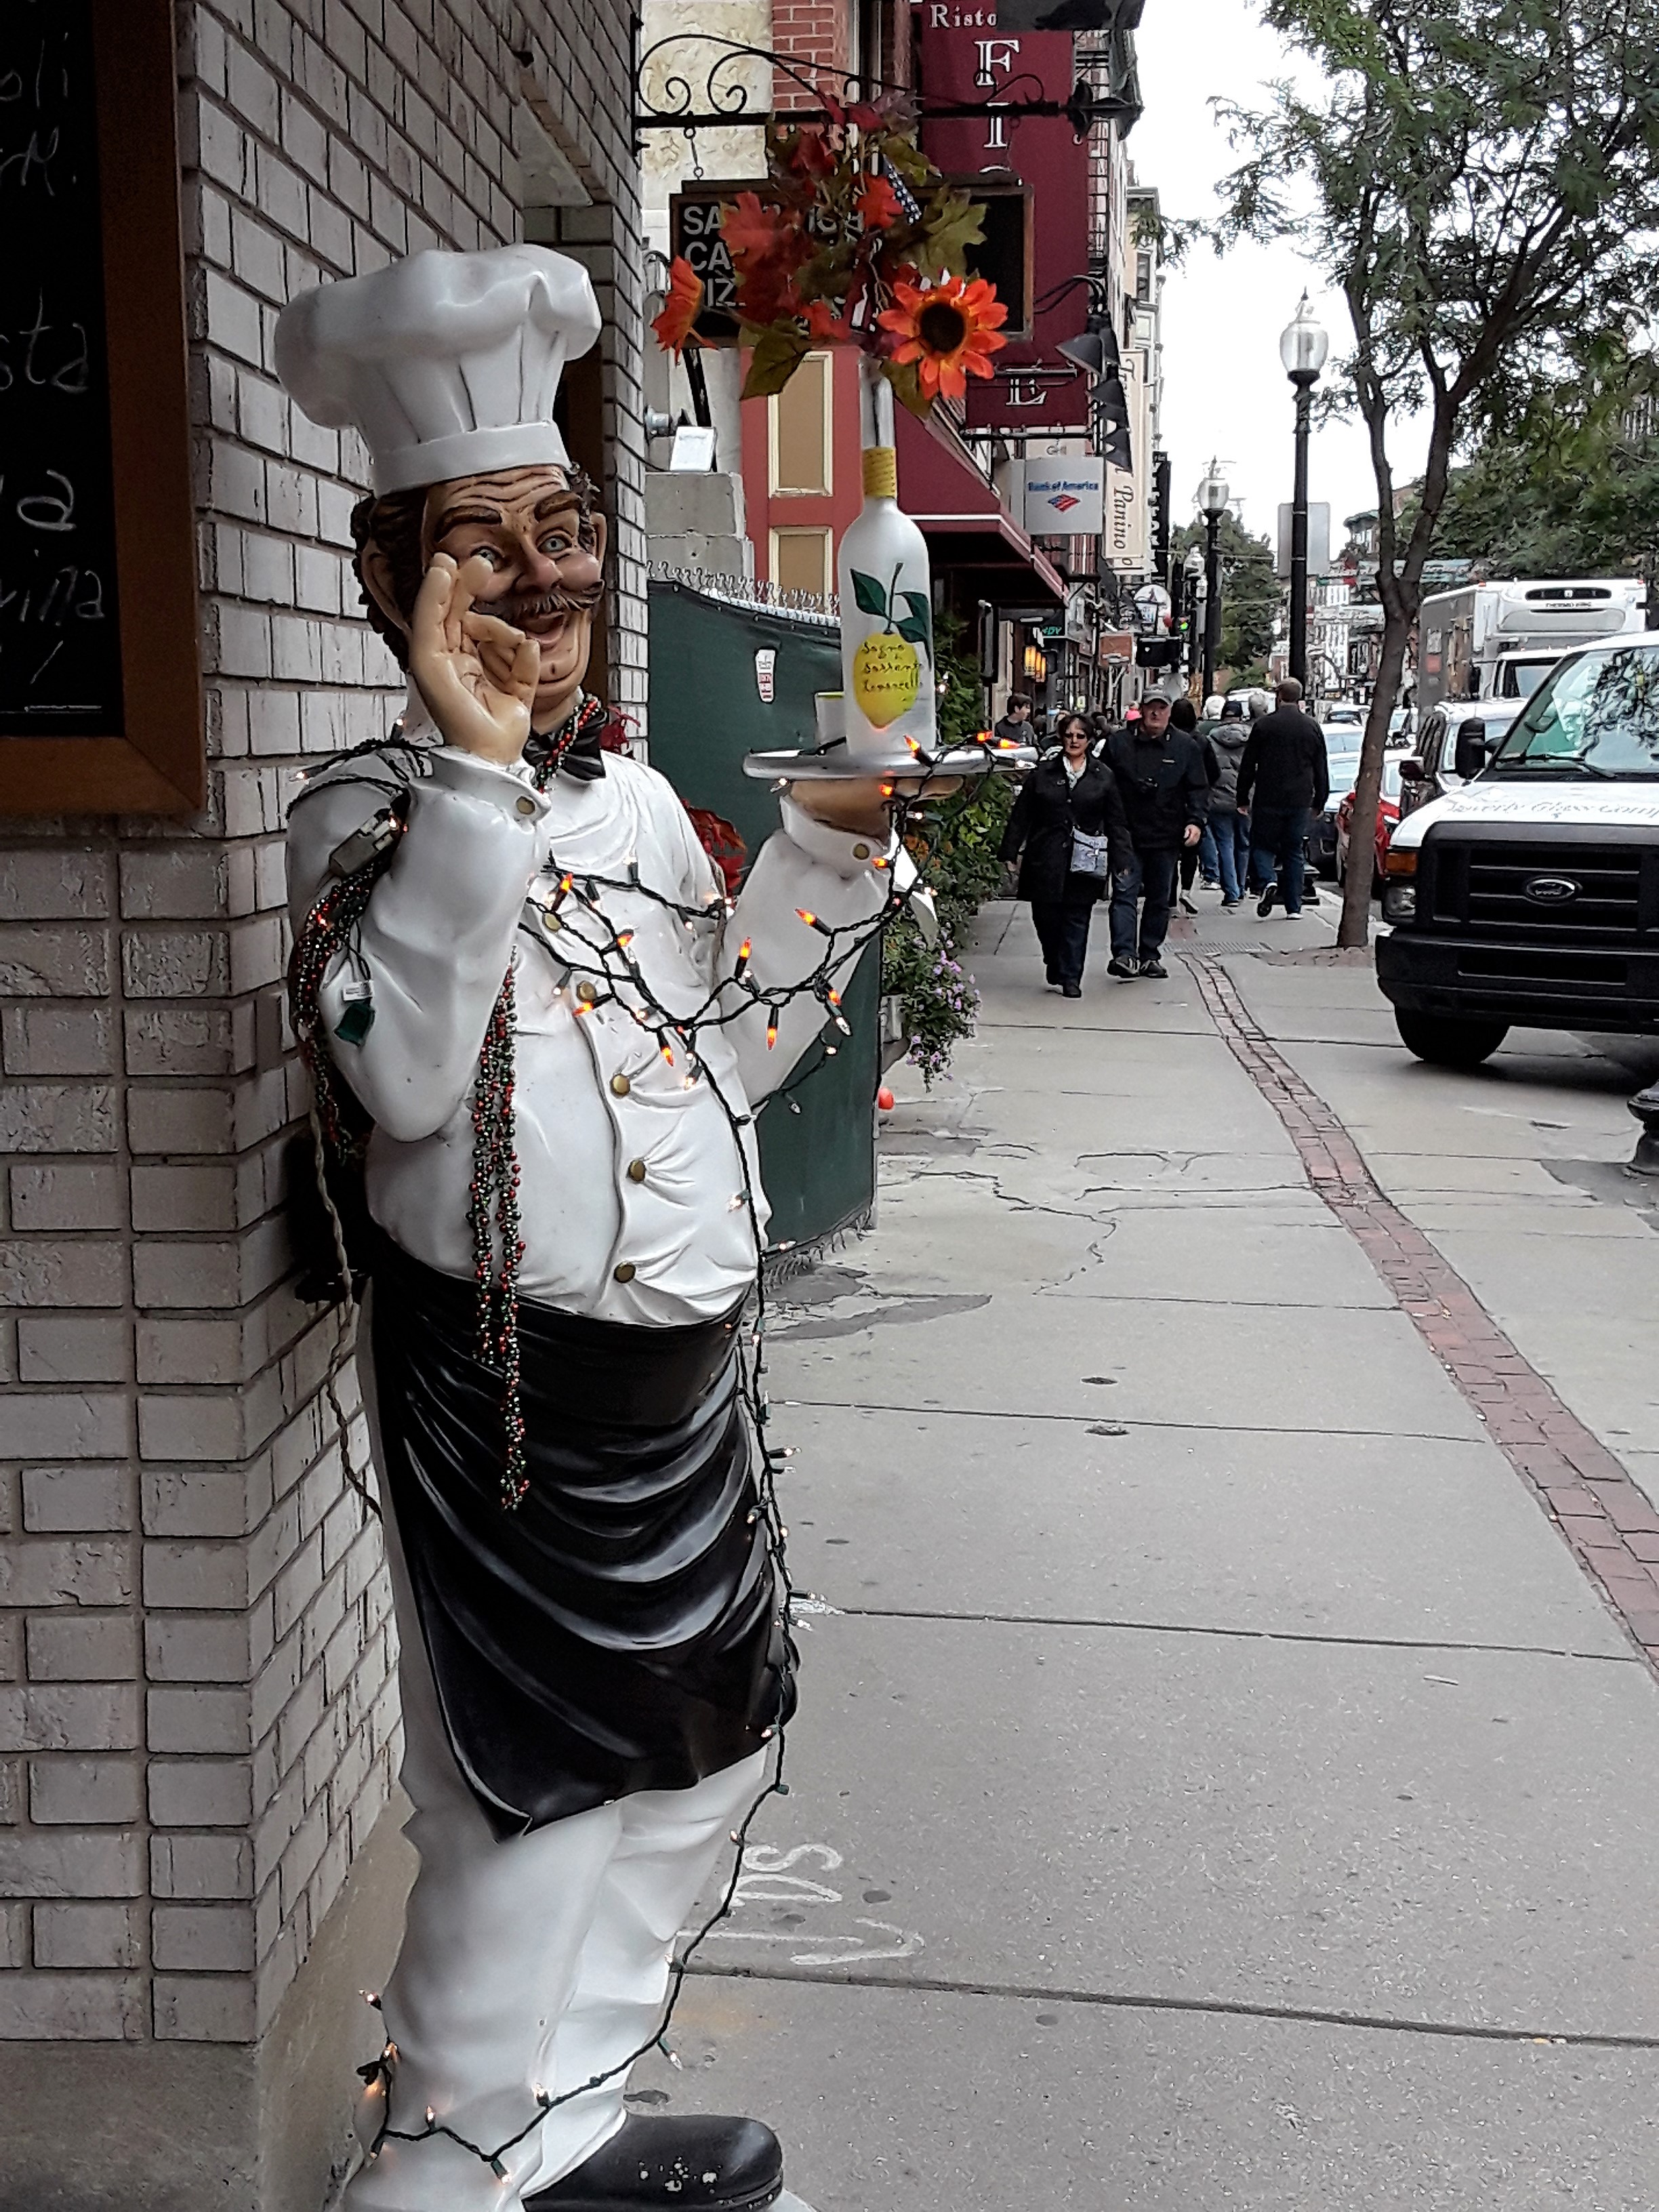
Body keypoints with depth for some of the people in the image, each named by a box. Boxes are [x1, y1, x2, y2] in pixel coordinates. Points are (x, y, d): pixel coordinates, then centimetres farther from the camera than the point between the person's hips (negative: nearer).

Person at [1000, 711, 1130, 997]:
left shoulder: (1104, 777, 6)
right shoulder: (1043, 772, 6)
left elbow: (1116, 822, 8)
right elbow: (1021, 815, 8)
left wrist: (1122, 860, 3)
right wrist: (1010, 852, 5)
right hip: (1046, 860, 0)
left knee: (1076, 920, 1)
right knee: (1046, 917, 2)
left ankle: (1071, 978, 9)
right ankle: (1055, 965, 27)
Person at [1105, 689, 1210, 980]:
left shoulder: (1186, 747, 6)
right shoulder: (1119, 744, 4)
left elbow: (1198, 789, 6)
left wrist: (1195, 821, -8)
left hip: (1167, 838, 2)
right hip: (1126, 837, -1)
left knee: (1160, 901, 9)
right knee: (1124, 895, -11)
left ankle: (1150, 956, 18)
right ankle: (1124, 954, -17)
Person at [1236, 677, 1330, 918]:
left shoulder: (1264, 725, -3)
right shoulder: (1312, 727, 7)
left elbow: (1247, 766, -1)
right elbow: (1322, 770, 11)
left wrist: (1243, 799, 6)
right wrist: (1319, 802, 18)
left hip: (1268, 799, -3)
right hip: (1300, 803, 3)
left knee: (1262, 845, 8)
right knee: (1294, 852, 9)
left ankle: (1268, 881, -21)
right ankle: (1294, 906, 7)